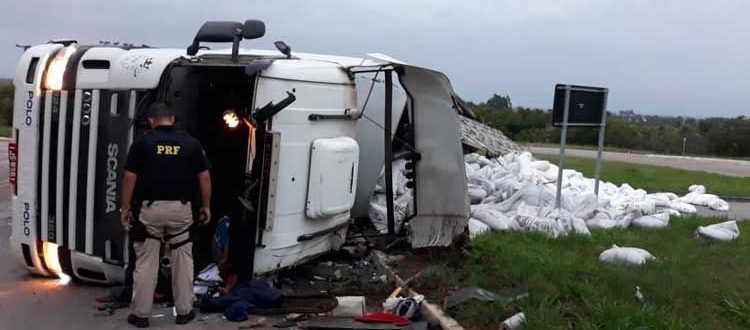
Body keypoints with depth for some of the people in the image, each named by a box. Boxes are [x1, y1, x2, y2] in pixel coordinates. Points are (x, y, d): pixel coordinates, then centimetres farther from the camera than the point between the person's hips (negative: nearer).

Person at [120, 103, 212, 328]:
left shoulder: (143, 142, -4)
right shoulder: (191, 142, 1)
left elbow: (130, 178, -6)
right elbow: (204, 177, -1)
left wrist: (125, 208, 2)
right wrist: (206, 206, 8)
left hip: (151, 209, -1)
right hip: (181, 209, 1)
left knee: (146, 263, 8)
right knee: (183, 261, 12)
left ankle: (140, 314, 15)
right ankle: (184, 311, 18)